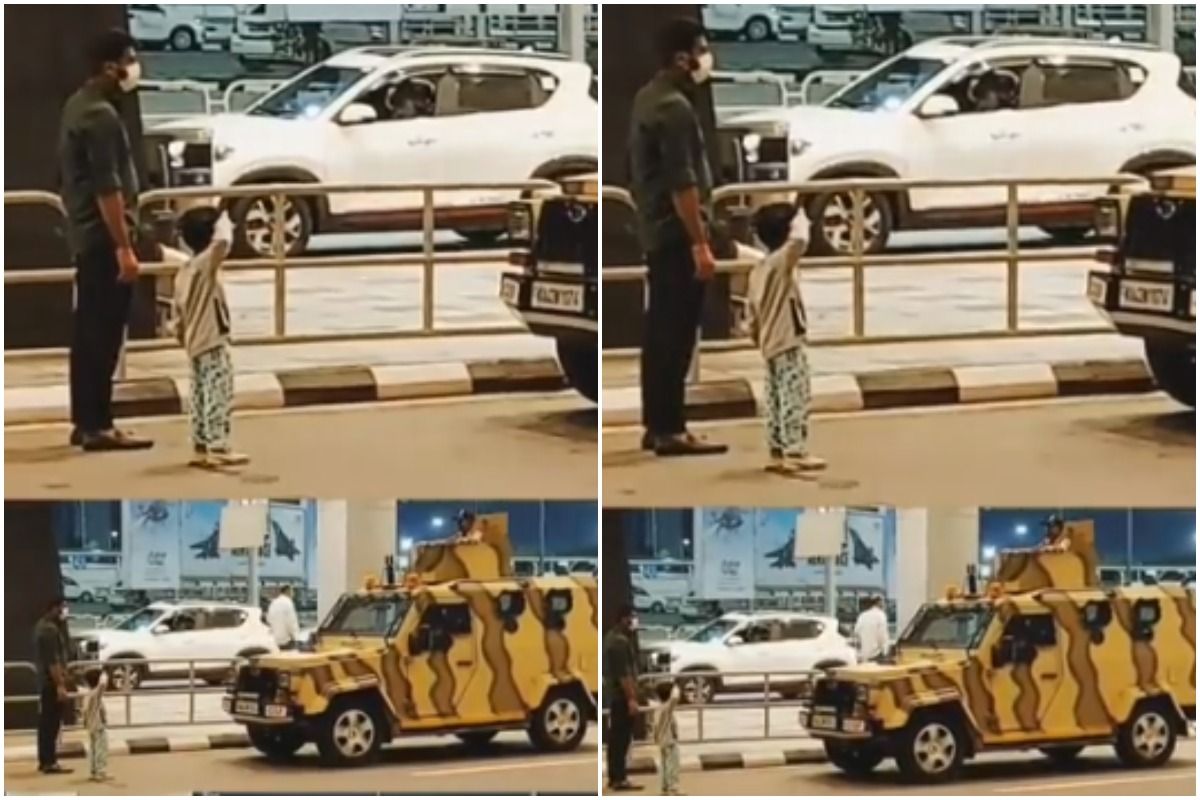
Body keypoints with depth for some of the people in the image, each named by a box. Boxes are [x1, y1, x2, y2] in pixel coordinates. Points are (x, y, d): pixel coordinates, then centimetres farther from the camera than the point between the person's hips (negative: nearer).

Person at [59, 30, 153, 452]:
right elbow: (107, 188, -23)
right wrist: (124, 247, -23)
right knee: (103, 334, -8)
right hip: (103, 238, -10)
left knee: (88, 332, 12)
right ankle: (97, 426, -8)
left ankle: (84, 422, 16)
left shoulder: (78, 106, 14)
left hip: (85, 236, 10)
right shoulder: (100, 115, -18)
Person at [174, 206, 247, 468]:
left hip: (195, 343, 9)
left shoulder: (184, 271, 11)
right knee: (219, 395, -9)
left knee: (201, 396, 13)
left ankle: (200, 448, 17)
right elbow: (223, 242, -36)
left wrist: (183, 336, 27)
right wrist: (224, 222, -16)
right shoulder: (206, 263, -15)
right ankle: (218, 448, -12)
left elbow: (179, 314, 16)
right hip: (212, 343, -9)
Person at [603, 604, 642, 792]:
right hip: (622, 695, -11)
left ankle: (614, 776, 16)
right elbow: (624, 674, -23)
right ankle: (619, 779, -12)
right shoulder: (621, 641, -18)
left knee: (616, 736, 13)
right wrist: (631, 699, -24)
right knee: (622, 737, -10)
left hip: (614, 694, 11)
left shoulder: (612, 637, 14)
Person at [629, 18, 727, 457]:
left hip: (657, 232, 10)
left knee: (660, 331, 12)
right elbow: (682, 184, -22)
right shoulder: (674, 107, -18)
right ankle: (670, 430, -8)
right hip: (677, 235, -10)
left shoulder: (648, 97, 13)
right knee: (676, 334, -8)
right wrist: (700, 243, -21)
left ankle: (655, 425, 15)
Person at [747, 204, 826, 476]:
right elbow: (799, 240, -34)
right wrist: (800, 219, -15)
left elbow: (753, 315, 17)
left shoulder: (758, 270, 12)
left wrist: (758, 337, 29)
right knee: (795, 397, -9)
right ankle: (795, 452, -13)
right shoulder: (781, 262, -14)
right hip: (788, 344, -9)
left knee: (776, 399, 12)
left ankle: (777, 452, 15)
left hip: (770, 344, 9)